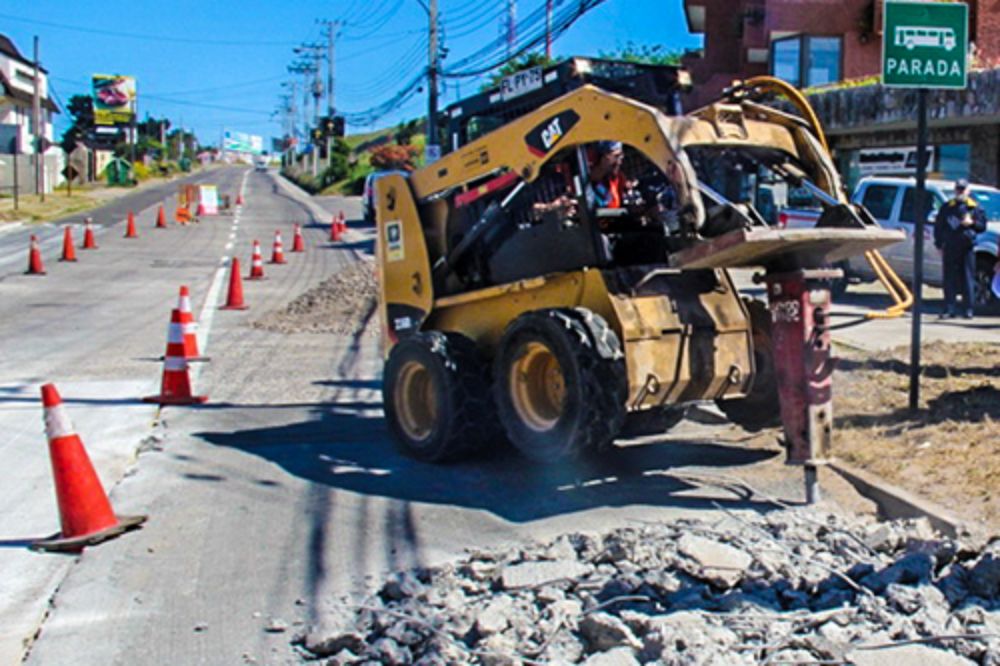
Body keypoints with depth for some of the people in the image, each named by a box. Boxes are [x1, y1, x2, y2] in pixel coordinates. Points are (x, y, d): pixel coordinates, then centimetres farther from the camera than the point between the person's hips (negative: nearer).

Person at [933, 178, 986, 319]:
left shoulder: (974, 207, 9)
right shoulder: (947, 207, 12)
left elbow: (982, 225, 11)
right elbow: (938, 227, 14)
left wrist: (972, 223, -10)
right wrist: (940, 245, 7)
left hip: (967, 247, -1)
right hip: (950, 247, 1)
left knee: (967, 278, -1)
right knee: (950, 278, -1)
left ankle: (968, 309, 5)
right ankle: (950, 308, 3)